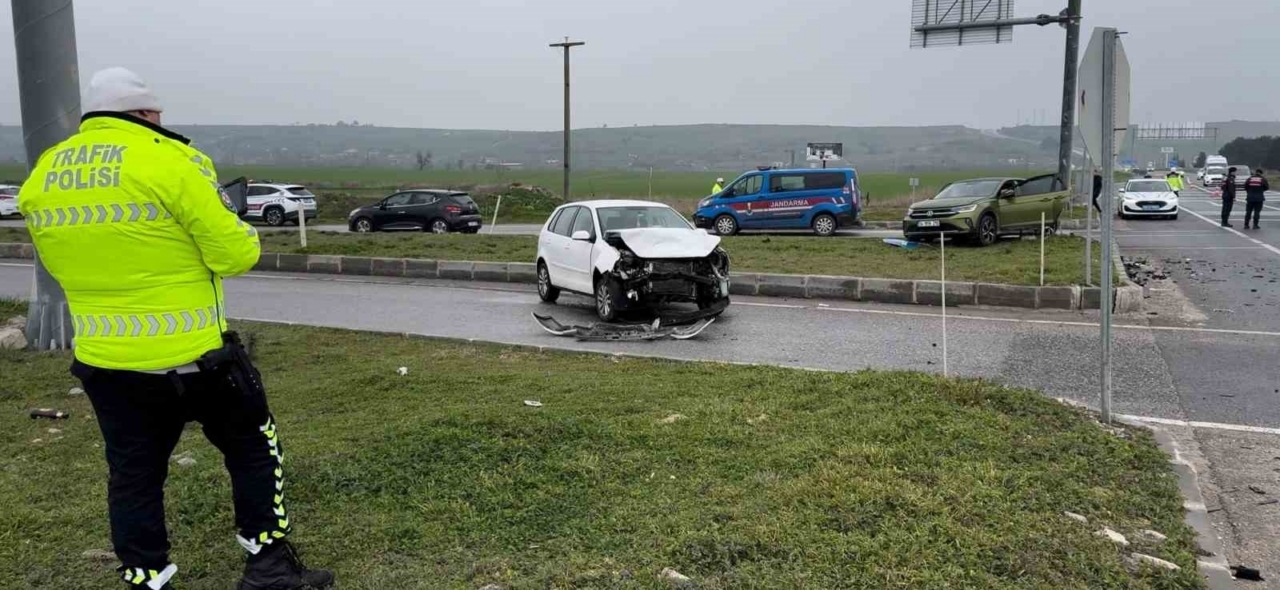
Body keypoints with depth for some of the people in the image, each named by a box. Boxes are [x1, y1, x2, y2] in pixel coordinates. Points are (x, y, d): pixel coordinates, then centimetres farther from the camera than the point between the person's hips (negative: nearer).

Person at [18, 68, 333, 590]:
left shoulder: (41, 178, 4)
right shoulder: (171, 162, -16)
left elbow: (64, 264, 16)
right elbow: (236, 255, -14)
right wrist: (239, 234, 7)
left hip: (104, 362, 5)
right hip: (194, 356, -5)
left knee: (133, 474, 17)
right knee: (253, 447, 14)